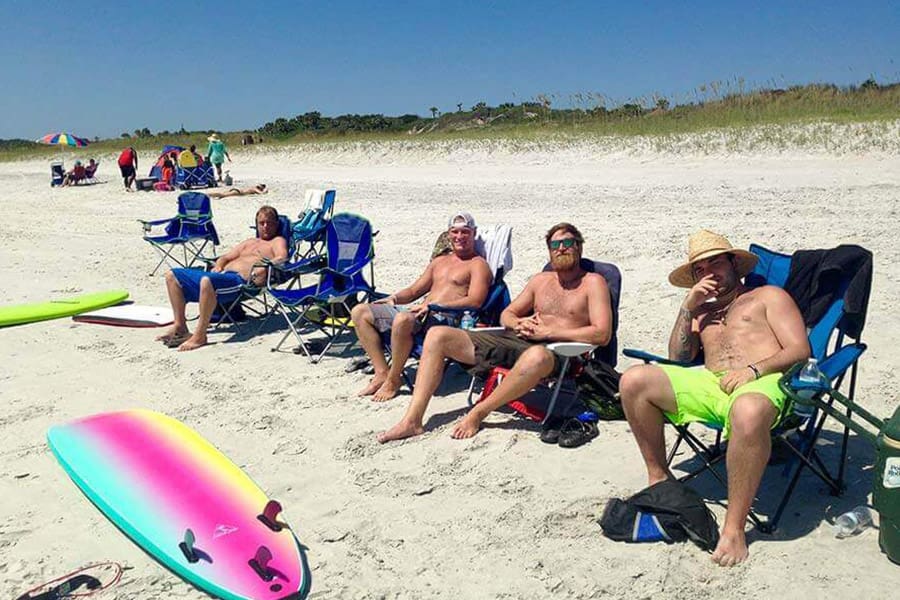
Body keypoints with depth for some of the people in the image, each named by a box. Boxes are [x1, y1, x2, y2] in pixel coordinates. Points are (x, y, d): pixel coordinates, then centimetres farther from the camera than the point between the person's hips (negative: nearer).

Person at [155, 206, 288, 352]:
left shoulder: (277, 241, 12)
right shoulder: (250, 242, 35)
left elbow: (282, 258, -9)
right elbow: (225, 257, 32)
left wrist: (264, 268, -27)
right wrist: (218, 266, 9)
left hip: (240, 280, -9)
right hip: (222, 274, 9)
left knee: (206, 281, -40)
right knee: (172, 275, 3)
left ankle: (200, 335, -31)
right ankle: (180, 327, -5)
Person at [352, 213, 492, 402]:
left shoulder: (478, 264, 5)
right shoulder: (439, 261, 27)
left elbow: (475, 301, -12)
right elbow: (414, 290, 29)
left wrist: (434, 305, -20)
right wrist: (394, 298, 6)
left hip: (445, 317, -8)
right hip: (419, 311, 8)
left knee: (403, 319, -40)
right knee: (360, 312, -6)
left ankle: (393, 380, -19)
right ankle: (382, 372, -10)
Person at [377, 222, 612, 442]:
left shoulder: (592, 282, 5)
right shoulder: (541, 279, 23)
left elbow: (602, 334, -8)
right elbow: (506, 315, 25)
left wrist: (549, 332, -12)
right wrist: (519, 323, 0)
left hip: (555, 349, -6)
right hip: (512, 341, 6)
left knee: (538, 356, -46)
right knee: (437, 336, -7)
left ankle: (478, 413, -25)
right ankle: (413, 420, -18)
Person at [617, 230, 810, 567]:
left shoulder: (768, 296, 19)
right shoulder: (702, 311, 32)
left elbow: (800, 350, 5)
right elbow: (678, 359, 17)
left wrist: (753, 369, -13)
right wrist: (688, 307, 10)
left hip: (762, 383, -5)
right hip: (710, 384, 5)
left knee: (748, 413, -42)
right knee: (633, 380, -15)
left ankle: (734, 528, -32)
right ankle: (659, 477, -1)